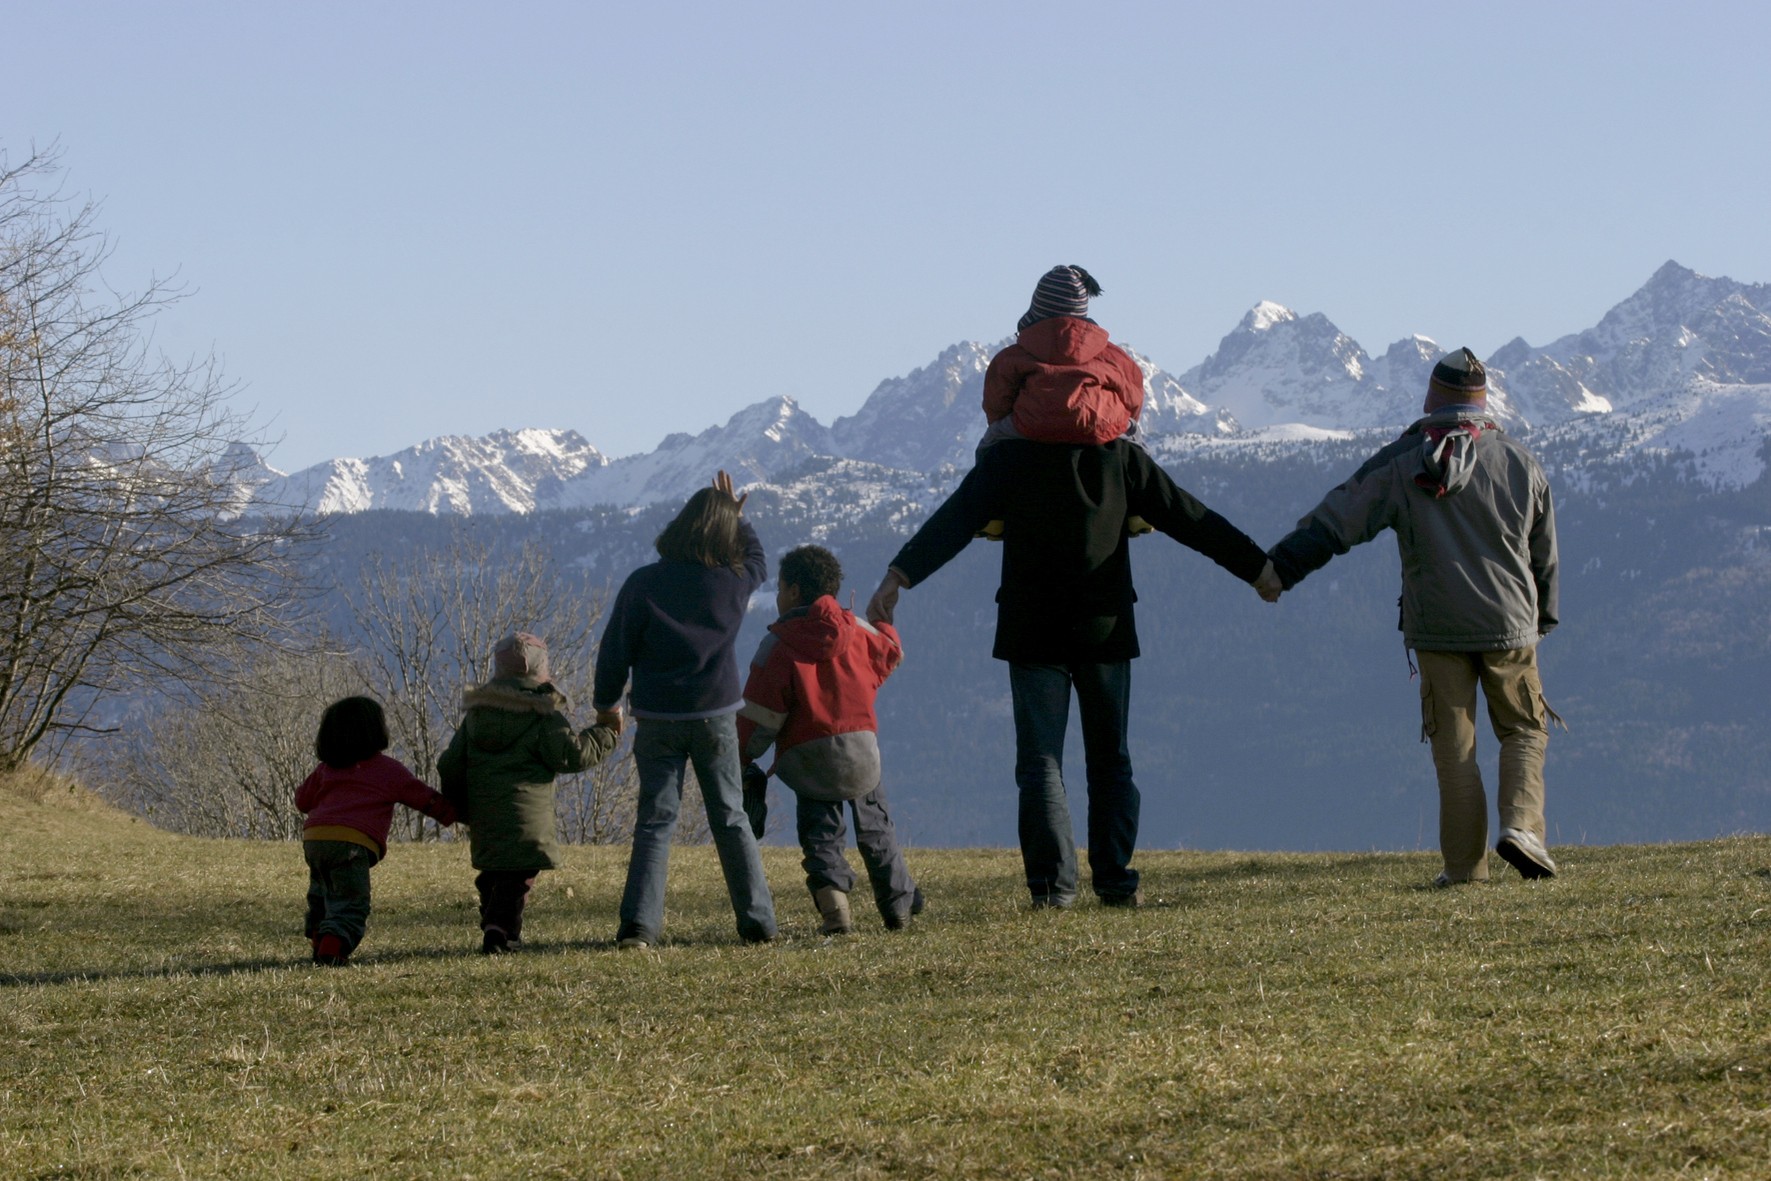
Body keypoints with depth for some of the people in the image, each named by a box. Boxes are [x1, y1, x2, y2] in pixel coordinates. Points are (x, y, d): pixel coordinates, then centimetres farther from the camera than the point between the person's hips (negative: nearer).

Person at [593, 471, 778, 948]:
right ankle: (758, 922, 11)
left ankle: (639, 923, -10)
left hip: (658, 720, -1)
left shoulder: (643, 584, -8)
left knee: (655, 821, 2)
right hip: (716, 717, 1)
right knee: (731, 819, 11)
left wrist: (606, 704, 11)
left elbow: (615, 651, -3)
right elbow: (757, 559, 21)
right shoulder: (733, 583, -4)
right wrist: (736, 516, 31)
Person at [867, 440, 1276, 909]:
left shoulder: (1010, 459, -3)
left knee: (1040, 763, -1)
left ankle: (1052, 884, -14)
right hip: (1105, 634, 2)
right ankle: (1116, 882, 6)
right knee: (1109, 760, 13)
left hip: (1033, 637, -1)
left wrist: (899, 575, -12)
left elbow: (953, 522, -10)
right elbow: (1192, 522, 5)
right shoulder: (1122, 458, 1)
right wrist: (1260, 568, 12)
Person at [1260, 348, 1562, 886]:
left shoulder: (1399, 463, -1)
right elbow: (1544, 554, 13)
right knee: (1524, 731, 13)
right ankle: (1521, 825, -10)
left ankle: (1465, 863, 4)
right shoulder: (1519, 462, 5)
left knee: (1453, 746, 5)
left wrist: (1281, 568, -5)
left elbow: (1336, 521, -7)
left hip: (1437, 629, -1)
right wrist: (1541, 619, 25)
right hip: (1509, 626, 1)